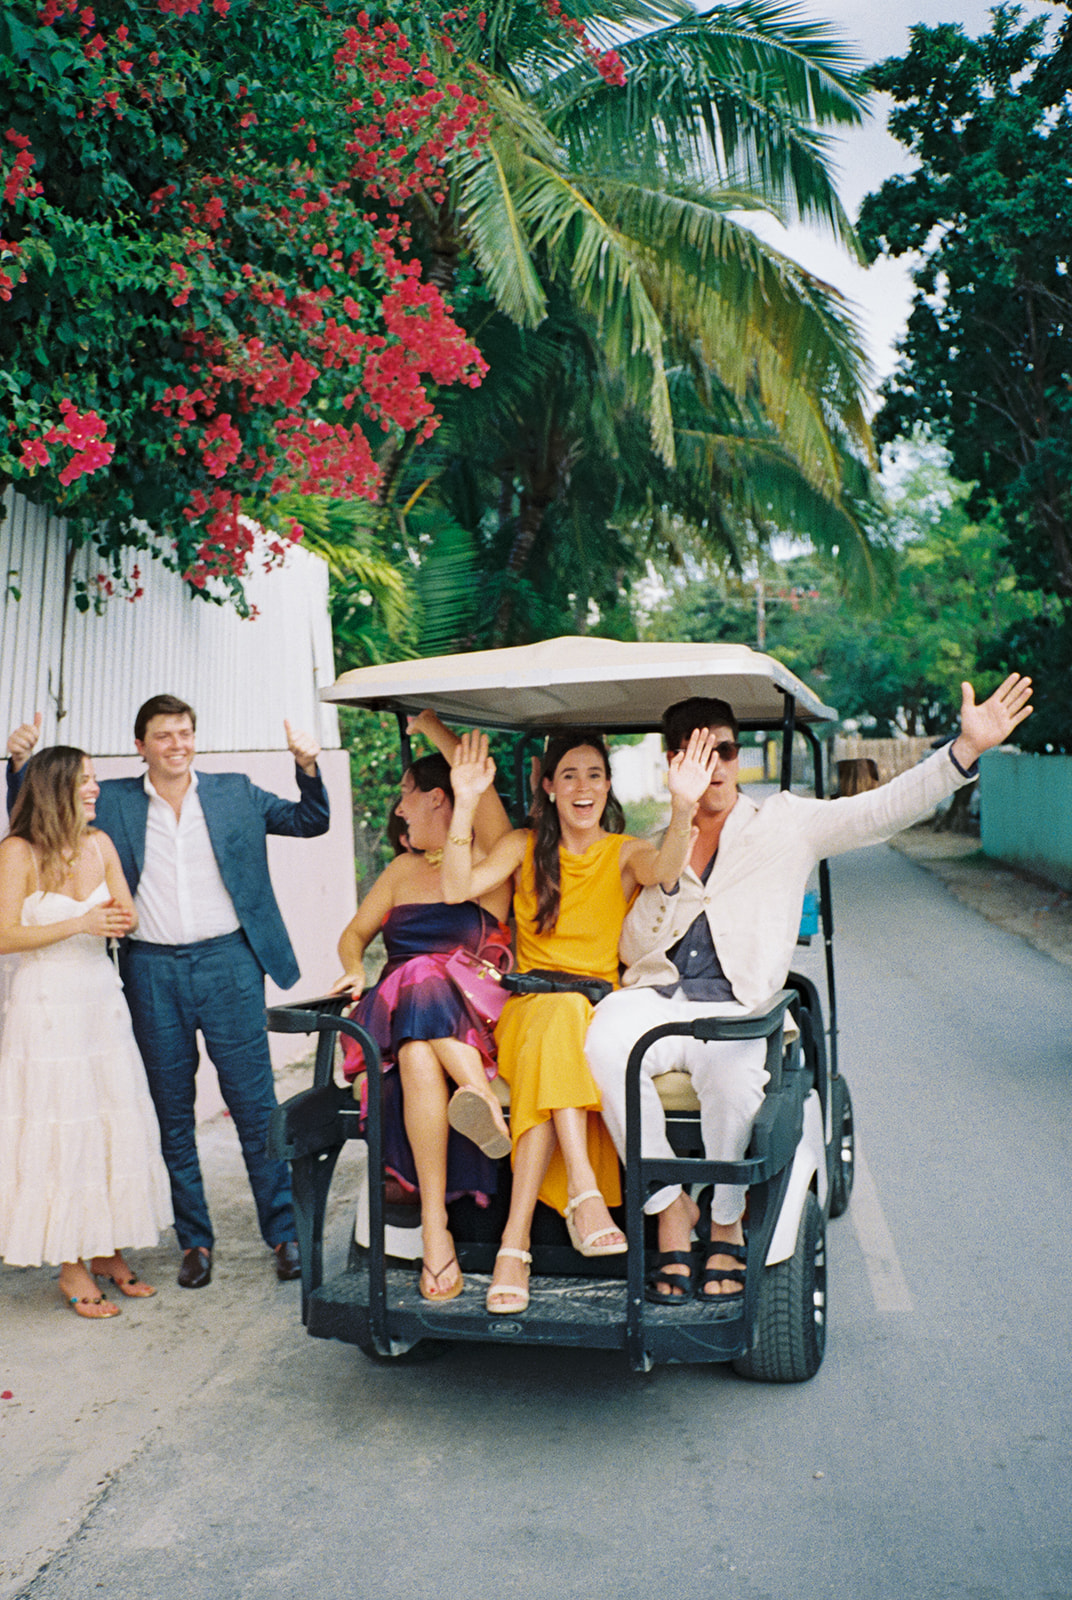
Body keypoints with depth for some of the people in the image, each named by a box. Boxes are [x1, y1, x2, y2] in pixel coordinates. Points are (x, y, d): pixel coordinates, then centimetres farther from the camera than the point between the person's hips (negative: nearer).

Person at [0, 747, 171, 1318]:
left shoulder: (100, 845, 7)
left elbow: (127, 916, 13)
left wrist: (117, 920, -10)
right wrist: (79, 924, -18)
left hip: (102, 1001, 5)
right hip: (46, 1006, -5)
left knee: (114, 1125, 7)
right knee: (58, 1131, -1)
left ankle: (107, 1251, 20)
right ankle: (71, 1267, 10)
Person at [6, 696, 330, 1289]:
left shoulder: (235, 792, 8)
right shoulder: (113, 802, 8)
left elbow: (310, 821, 10)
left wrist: (307, 767, -8)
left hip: (227, 962, -1)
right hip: (152, 972, 1)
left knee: (255, 1105, 1)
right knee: (172, 1114, 9)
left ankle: (283, 1233, 11)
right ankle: (194, 1241, 20)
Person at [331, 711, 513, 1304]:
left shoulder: (490, 859, 5)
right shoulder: (403, 868, 24)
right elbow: (355, 933, 28)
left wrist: (429, 724, -3)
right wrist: (354, 968, 6)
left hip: (474, 1019, -3)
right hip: (397, 1021, 3)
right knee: (419, 1055, -34)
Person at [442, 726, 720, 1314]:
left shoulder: (626, 852, 7)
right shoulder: (524, 847, 11)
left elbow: (666, 871, -19)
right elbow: (457, 887, -6)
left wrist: (682, 808, -38)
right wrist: (466, 804, -16)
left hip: (603, 1011, 0)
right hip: (528, 1011, 1)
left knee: (554, 1061, -34)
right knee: (561, 1011, -35)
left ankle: (515, 1239, -36)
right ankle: (584, 1191, -42)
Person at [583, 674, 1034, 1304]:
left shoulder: (786, 822, 13)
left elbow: (882, 809, 2)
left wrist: (967, 748, -10)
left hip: (735, 1004, -2)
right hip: (656, 994, 2)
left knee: (733, 1077, -35)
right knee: (606, 1048, -32)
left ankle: (727, 1222, -5)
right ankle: (672, 1208, -14)